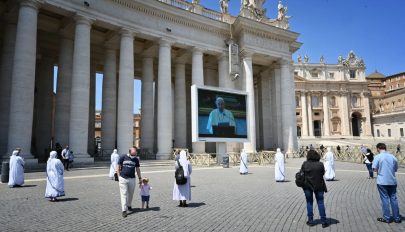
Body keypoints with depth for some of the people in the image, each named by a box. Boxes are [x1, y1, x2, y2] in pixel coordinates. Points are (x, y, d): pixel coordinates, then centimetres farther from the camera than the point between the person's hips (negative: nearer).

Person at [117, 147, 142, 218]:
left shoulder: (136, 159, 4)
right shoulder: (123, 157, -3)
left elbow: (137, 169, 12)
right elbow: (118, 167, 3)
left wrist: (140, 178, 12)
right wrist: (119, 176, -3)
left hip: (132, 179, 3)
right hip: (123, 179, -3)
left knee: (131, 193, 13)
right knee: (124, 194, -3)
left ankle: (129, 205, 35)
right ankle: (124, 210, -1)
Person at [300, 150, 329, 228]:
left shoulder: (305, 164, -10)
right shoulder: (320, 164, -9)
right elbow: (323, 174, 0)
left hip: (307, 185, 0)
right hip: (319, 185, 0)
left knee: (309, 202, 11)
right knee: (320, 202, 9)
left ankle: (310, 221, 14)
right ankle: (323, 221, 13)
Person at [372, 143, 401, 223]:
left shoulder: (378, 157, -10)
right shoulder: (393, 157, 4)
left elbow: (375, 169, -14)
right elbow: (396, 169, 11)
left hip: (382, 181, -4)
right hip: (392, 181, 4)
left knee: (385, 199, 3)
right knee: (394, 198, 11)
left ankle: (387, 218, 7)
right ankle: (397, 217, 19)